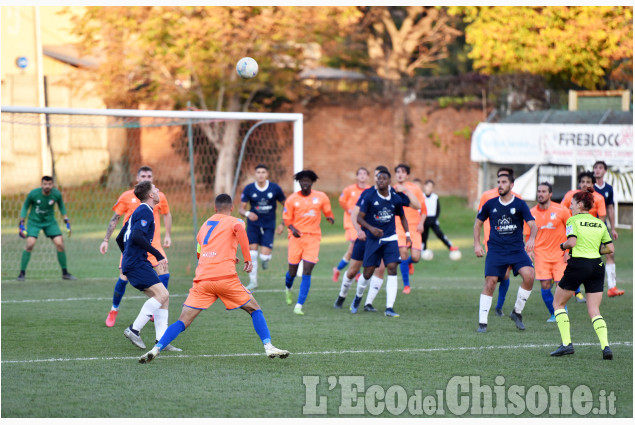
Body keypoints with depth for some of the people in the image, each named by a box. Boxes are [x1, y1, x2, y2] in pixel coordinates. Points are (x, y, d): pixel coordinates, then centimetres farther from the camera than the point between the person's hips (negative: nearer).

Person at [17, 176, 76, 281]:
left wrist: (66, 220, 2)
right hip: (34, 221, -2)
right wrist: (21, 222, -7)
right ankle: (22, 273, -8)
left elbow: (61, 206, 6)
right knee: (30, 244, -20)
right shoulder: (33, 194, -20)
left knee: (60, 244, -8)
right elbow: (25, 206, -3)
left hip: (50, 222, 2)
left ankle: (65, 273, 8)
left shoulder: (56, 194, -15)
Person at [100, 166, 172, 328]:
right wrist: (106, 240, 3)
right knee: (124, 278, -7)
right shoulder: (127, 197, 0)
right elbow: (114, 218, 6)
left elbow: (167, 214, 21)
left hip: (153, 243, 2)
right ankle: (114, 311, 16)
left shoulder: (159, 197, 5)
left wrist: (168, 235, 12)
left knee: (164, 274, -13)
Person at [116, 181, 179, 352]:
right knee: (162, 294, -17)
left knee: (163, 297, 6)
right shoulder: (145, 212, -10)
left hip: (133, 262, 10)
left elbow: (120, 238, 27)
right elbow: (137, 237, -25)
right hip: (137, 263, -10)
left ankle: (161, 340, 2)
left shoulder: (139, 211, 21)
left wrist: (128, 256, 36)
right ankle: (134, 330, -16)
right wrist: (158, 254, -21)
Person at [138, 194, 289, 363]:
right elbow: (240, 229, -16)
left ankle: (156, 349, -14)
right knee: (254, 309, 14)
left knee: (183, 322, 3)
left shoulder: (205, 225, 25)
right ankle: (268, 347, 3)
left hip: (202, 279, 3)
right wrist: (247, 258, -13)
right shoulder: (234, 222, 10)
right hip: (225, 278, -3)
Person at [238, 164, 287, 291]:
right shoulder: (249, 189, -5)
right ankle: (253, 281, 8)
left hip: (269, 225, -1)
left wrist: (282, 224, 0)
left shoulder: (275, 189, -5)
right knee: (252, 253, -6)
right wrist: (247, 213, -26)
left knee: (264, 256, -13)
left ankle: (265, 259, 26)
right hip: (253, 224, 1)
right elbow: (241, 208, -3)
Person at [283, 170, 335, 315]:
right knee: (293, 271, 6)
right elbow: (286, 219, 7)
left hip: (313, 237, 0)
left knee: (307, 272, -12)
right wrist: (292, 228, -14)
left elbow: (328, 212, 16)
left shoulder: (321, 197, 4)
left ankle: (299, 306, -11)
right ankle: (288, 288, 44)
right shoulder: (292, 199, 2)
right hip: (297, 236, 0)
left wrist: (330, 218, -8)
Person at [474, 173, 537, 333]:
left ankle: (517, 312, 1)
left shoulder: (520, 205, -1)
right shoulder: (490, 204, 4)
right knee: (490, 282, -12)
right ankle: (482, 322, -3)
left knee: (529, 275, -21)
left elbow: (532, 224, -10)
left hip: (517, 249, -1)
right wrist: (477, 244, 10)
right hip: (495, 250, 1)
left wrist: (531, 238, -30)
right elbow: (478, 222, 18)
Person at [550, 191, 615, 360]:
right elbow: (610, 249, 10)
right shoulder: (600, 223, 13)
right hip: (597, 267, 5)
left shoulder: (573, 220, -3)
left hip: (578, 265, -5)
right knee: (594, 311, 5)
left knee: (558, 303, 13)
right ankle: (605, 346, -15)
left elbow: (572, 242, -18)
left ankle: (567, 344, 4)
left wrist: (562, 246, 2)